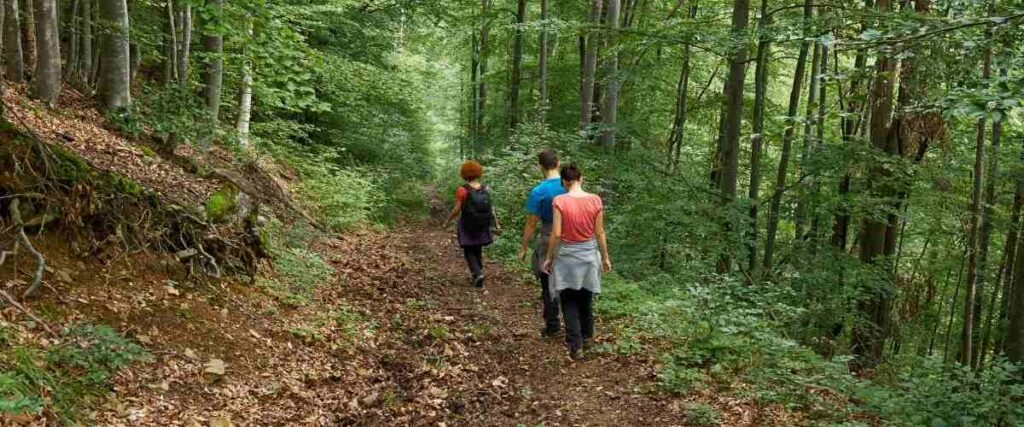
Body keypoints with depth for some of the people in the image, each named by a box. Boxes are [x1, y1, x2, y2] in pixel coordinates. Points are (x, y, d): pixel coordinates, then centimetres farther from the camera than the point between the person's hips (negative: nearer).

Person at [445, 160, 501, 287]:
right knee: (478, 250, 22)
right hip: (483, 226, 4)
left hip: (468, 227, -4)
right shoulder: (486, 189, -6)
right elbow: (491, 208, -3)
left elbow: (456, 210, -15)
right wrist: (497, 224, 4)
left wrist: (447, 222, -1)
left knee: (469, 252, 11)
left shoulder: (462, 190, -17)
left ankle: (478, 274, -7)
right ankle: (476, 273, 32)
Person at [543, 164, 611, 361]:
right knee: (586, 298, 20)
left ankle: (576, 345, 0)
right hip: (588, 254, 3)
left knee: (569, 301, 7)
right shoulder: (595, 200, -8)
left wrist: (549, 257, -3)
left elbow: (556, 234, -15)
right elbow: (599, 233, -3)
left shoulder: (560, 201, -15)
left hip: (567, 255, -3)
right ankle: (586, 336, 36)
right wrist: (605, 257, 8)